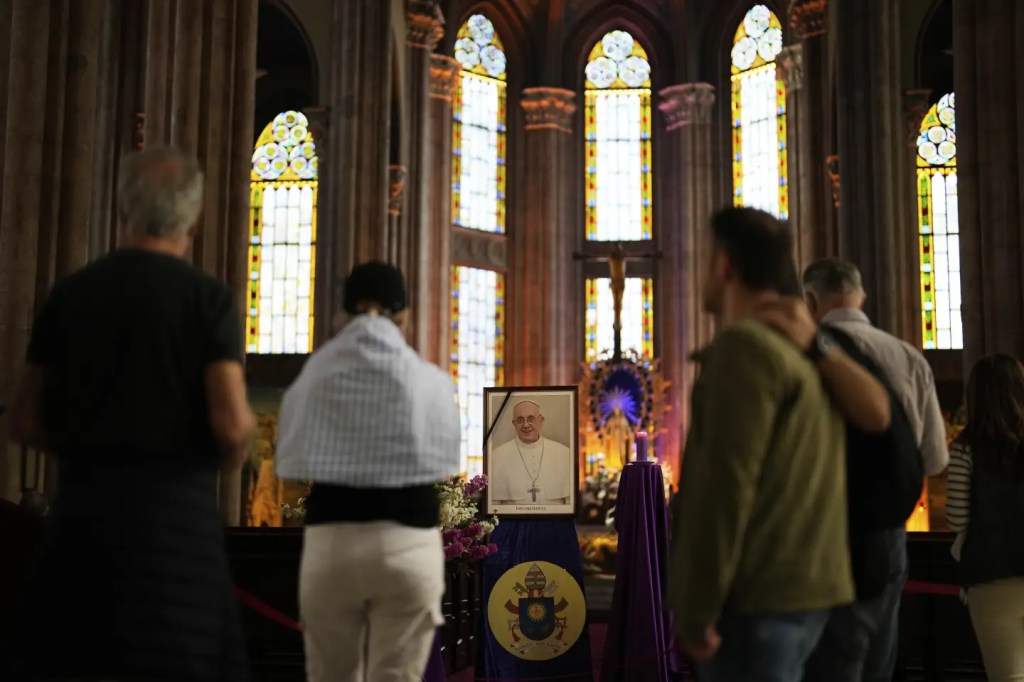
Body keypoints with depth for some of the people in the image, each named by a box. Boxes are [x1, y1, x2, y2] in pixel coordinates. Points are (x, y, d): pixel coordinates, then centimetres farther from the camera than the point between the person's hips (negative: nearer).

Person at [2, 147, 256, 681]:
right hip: (175, 511, -3)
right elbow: (232, 425, -13)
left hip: (82, 505, 4)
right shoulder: (208, 298, -5)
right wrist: (228, 460, 9)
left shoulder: (69, 294, 6)